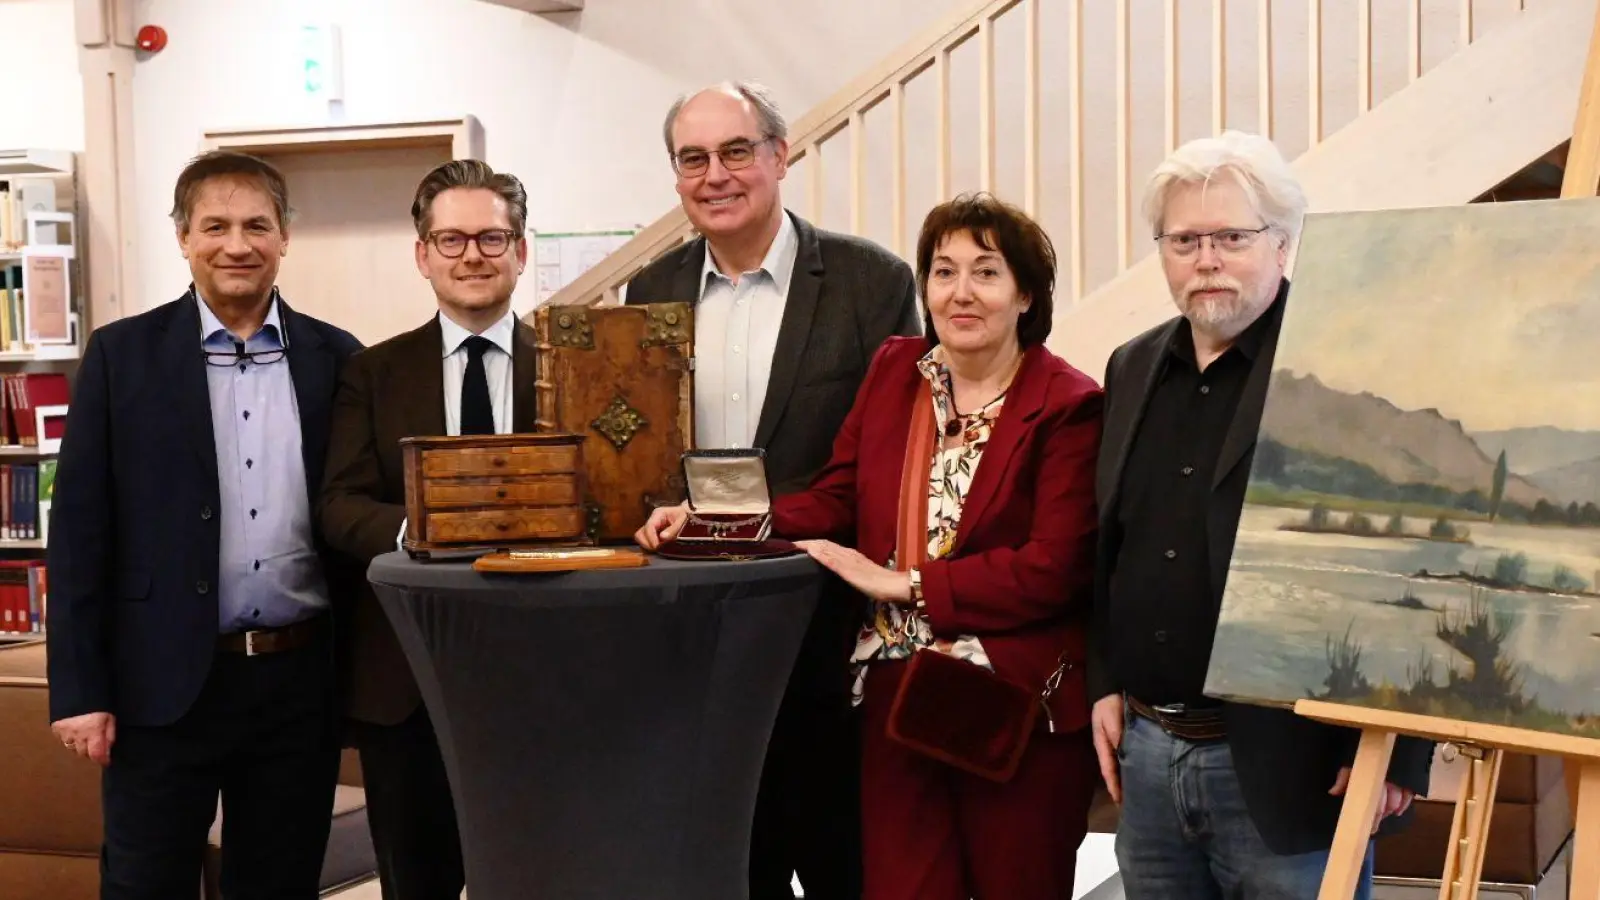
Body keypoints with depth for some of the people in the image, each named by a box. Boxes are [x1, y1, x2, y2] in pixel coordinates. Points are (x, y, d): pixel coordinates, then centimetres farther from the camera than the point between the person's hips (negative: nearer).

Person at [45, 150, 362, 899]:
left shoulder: (336, 358, 5)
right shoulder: (121, 354, 0)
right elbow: (80, 528, -2)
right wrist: (78, 689, -7)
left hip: (302, 681, 2)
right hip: (165, 684, -2)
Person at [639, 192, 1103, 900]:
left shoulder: (1067, 407, -9)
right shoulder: (893, 370, 8)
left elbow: (1052, 568, -16)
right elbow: (834, 501, 8)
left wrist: (904, 583, -15)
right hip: (896, 694, 4)